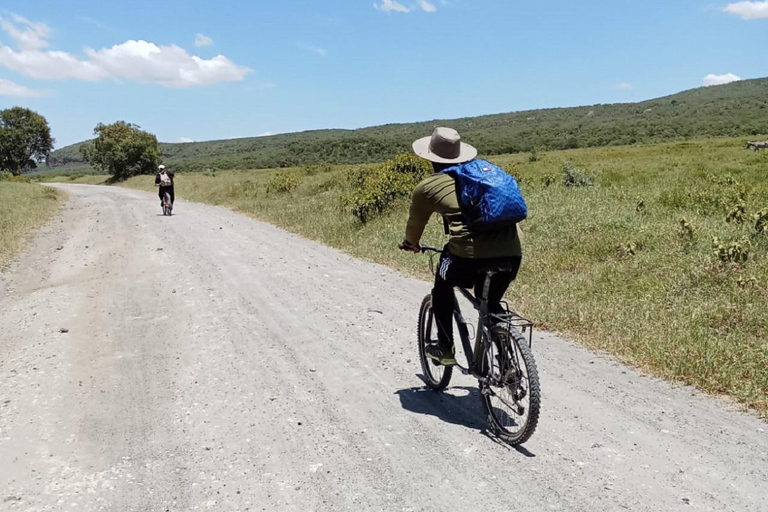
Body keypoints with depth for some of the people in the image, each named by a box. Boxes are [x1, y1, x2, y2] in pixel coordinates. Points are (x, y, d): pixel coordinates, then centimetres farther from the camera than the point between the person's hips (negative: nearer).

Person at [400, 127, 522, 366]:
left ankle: (445, 349, 26)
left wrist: (411, 244, 47)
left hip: (471, 252, -4)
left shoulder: (427, 187, 11)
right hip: (513, 250, 5)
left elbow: (415, 223, 26)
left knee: (442, 288, 26)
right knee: (491, 302, 29)